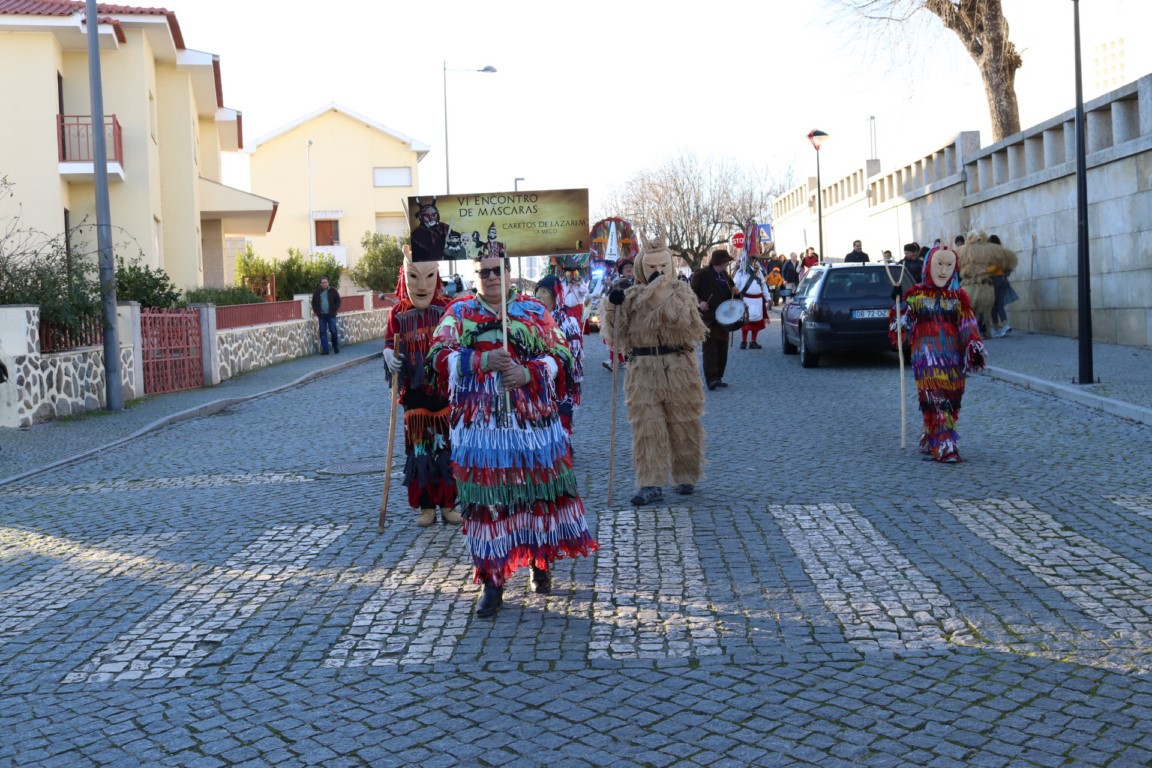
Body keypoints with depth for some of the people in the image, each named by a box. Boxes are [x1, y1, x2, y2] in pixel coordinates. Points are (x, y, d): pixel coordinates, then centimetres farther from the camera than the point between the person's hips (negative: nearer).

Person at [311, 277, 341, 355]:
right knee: (323, 332, 0)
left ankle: (336, 347, 14)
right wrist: (316, 311, 5)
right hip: (321, 315, 2)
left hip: (331, 315, -2)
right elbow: (313, 303, 15)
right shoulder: (316, 292, 6)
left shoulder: (333, 291, 1)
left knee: (333, 331, -2)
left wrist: (335, 309, -5)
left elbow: (338, 300, 4)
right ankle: (325, 350, 3)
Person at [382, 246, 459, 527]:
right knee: (419, 448, 6)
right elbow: (389, 344, 2)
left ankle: (449, 504, 16)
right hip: (415, 393, 0)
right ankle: (426, 506, 16)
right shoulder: (398, 313, -1)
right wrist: (390, 358, -19)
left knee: (448, 446, 5)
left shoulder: (447, 309, -2)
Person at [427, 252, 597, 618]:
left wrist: (528, 372, -17)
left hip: (534, 422, 1)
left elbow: (562, 356, 1)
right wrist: (482, 360, -19)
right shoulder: (459, 312, 7)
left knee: (540, 491, 7)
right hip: (480, 426, -1)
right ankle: (492, 580, 9)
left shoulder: (534, 311, 8)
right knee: (486, 500, -1)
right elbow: (439, 357, -5)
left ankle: (541, 563, 29)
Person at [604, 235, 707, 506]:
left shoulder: (681, 291, 3)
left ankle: (686, 476, 26)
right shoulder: (632, 295, 6)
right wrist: (615, 307, -15)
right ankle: (650, 484, -2)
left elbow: (687, 323, -16)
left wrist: (662, 295, -23)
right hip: (643, 371, 0)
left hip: (679, 370, 0)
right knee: (647, 428, -5)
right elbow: (620, 333, 2)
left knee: (683, 426, 9)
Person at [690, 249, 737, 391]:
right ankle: (711, 379, -23)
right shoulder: (701, 274, -7)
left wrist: (734, 292, 4)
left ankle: (718, 378, 14)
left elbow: (730, 294, 26)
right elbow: (692, 292, -7)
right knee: (710, 348, -15)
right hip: (707, 317, -7)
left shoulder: (725, 275, 15)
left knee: (722, 349, 7)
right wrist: (699, 302, -25)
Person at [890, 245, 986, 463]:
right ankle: (944, 448, -10)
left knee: (951, 401, 6)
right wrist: (898, 302, -4)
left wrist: (975, 349, -5)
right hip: (926, 355, -3)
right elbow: (903, 321, 9)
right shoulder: (916, 293, 5)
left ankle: (930, 441, 23)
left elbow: (968, 327, 6)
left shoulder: (958, 296, 8)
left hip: (952, 356, 3)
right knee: (935, 400, -10)